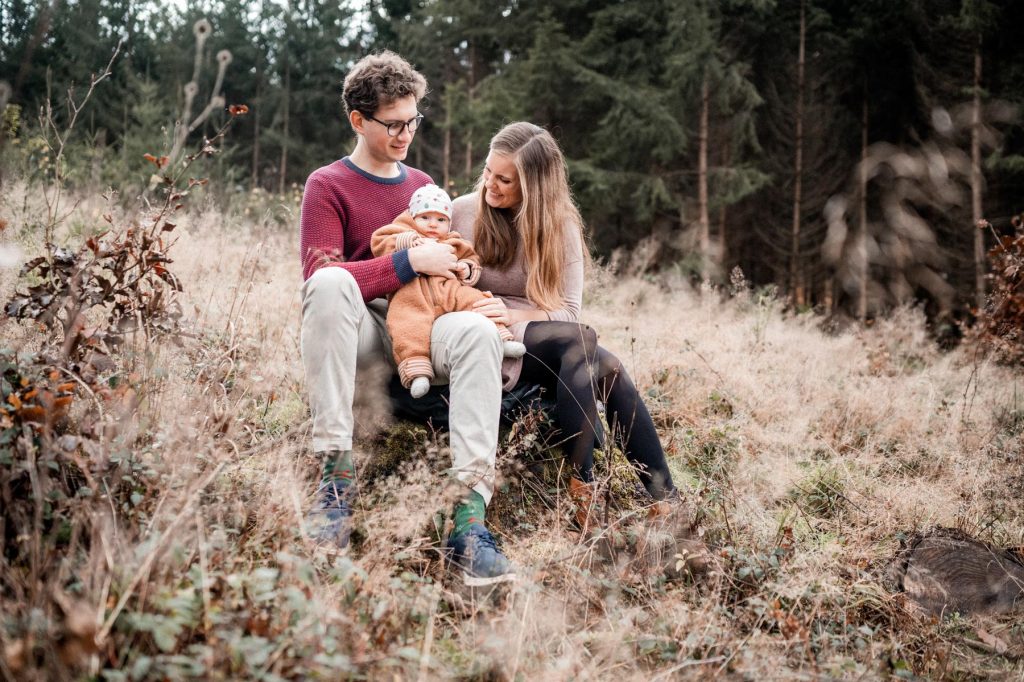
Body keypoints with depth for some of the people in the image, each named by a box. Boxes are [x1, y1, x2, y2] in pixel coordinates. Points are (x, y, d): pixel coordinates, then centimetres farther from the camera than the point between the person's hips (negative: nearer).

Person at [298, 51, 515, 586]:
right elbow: (319, 274, -11)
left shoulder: (423, 185, 21)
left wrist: (457, 265, 3)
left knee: (479, 331, -30)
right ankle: (335, 475, -36)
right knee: (332, 283, -36)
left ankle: (469, 520, -39)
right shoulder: (328, 186, 4)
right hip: (356, 334, -3)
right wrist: (410, 261, -16)